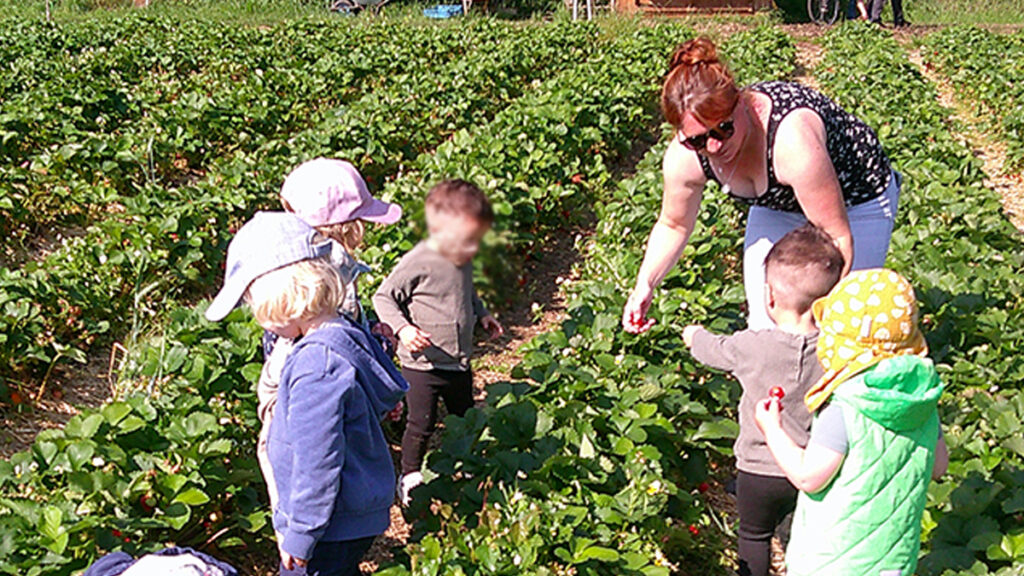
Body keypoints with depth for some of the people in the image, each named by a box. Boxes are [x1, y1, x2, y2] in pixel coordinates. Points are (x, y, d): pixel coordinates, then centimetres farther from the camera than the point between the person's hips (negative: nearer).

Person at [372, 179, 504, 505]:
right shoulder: (418, 264, -21)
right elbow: (384, 297, -14)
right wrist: (402, 328, -26)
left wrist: (482, 316, 10)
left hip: (459, 363, 7)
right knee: (421, 425, 3)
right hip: (422, 364, -7)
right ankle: (410, 476, 25)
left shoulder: (463, 262, 2)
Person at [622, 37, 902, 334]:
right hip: (778, 205, 5)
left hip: (858, 199, -5)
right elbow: (673, 225, -3)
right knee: (764, 323, 1)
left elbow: (837, 236, -34)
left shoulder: (793, 140, -43)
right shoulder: (684, 159, -25)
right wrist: (645, 285, -14)